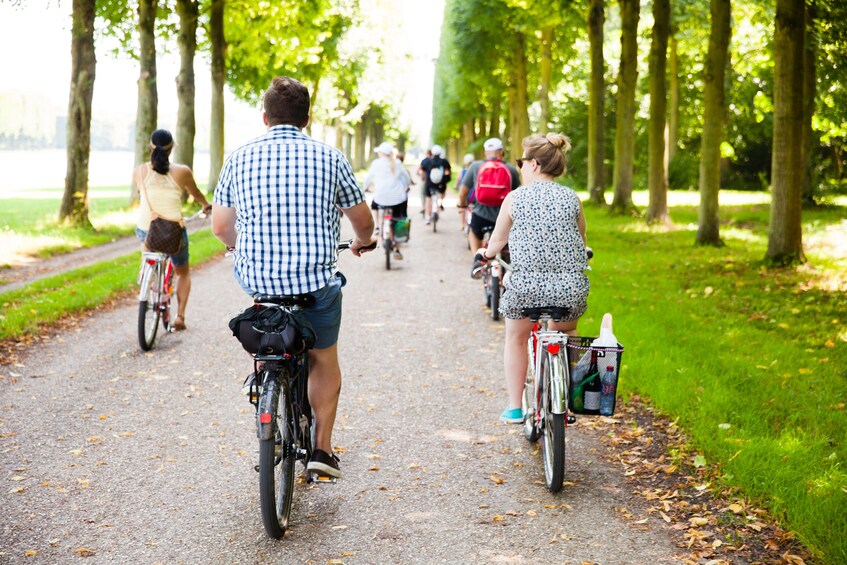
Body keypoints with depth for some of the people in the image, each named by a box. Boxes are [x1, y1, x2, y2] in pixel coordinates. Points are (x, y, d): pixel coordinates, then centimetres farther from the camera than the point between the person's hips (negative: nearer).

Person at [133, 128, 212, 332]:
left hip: (146, 231, 1)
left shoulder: (139, 171, -3)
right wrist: (207, 205, 34)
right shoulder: (182, 172, -6)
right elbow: (196, 195, 12)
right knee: (183, 273, 25)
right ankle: (180, 315, 11)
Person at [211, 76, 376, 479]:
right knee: (325, 360, 21)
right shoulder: (329, 157, -1)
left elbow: (220, 226, 9)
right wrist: (363, 242, 33)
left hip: (255, 277, 1)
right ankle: (322, 449, 19)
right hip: (316, 281, -1)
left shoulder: (239, 158, 2)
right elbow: (363, 221, 9)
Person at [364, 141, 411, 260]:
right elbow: (406, 178, 16)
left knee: (374, 205, 33)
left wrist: (366, 188, 27)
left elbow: (368, 178, 7)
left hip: (381, 197, -1)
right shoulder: (397, 163, 6)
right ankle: (397, 249, 6)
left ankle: (376, 227, 16)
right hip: (398, 196, 1)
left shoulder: (376, 163, 0)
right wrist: (406, 188, 36)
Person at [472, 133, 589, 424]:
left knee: (515, 338, 26)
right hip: (572, 287, 2)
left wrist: (485, 254, 36)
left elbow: (497, 241, 13)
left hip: (526, 285, -2)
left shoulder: (515, 198, 0)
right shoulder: (572, 198, 5)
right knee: (567, 333, 33)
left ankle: (514, 408, 28)